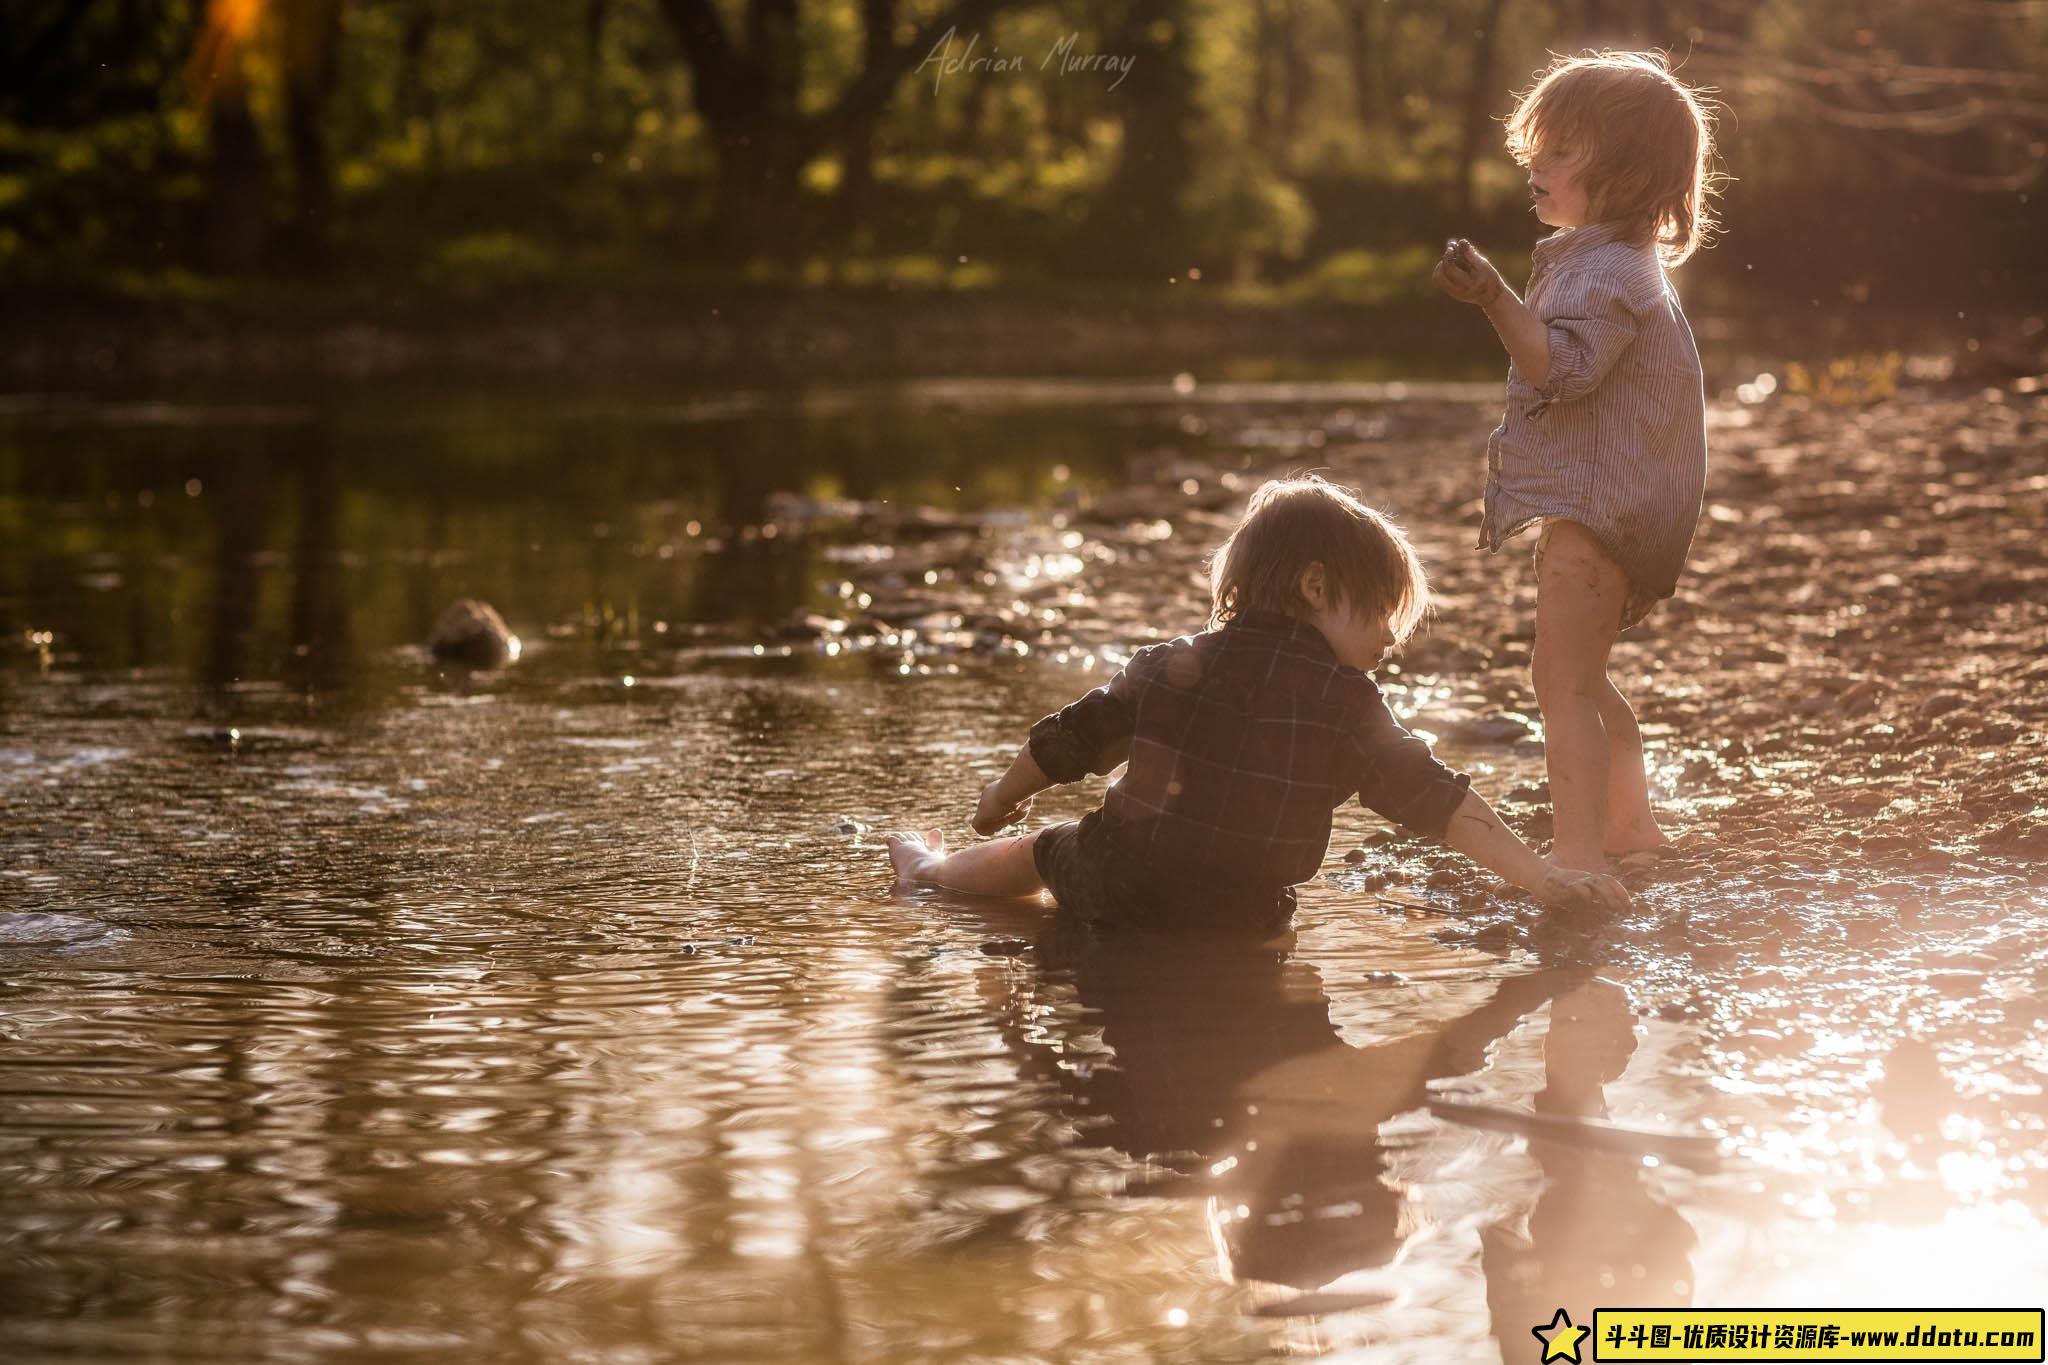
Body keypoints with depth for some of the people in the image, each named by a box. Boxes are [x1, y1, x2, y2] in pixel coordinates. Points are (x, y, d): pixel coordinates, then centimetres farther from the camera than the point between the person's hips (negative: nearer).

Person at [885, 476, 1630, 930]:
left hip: (1115, 891, 3)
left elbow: (1067, 739, 13)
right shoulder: (1344, 700, -9)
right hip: (1238, 921, -3)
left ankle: (932, 871, 60)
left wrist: (1003, 797, 32)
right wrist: (1541, 877, -12)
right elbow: (1437, 799, -14)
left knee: (1045, 849, 33)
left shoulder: (1170, 664, 3)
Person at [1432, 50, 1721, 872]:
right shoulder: (1609, 262, 16)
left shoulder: (1606, 271, -18)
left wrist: (1495, 300, -41)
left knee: (1565, 683, -14)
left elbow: (1563, 367, -32)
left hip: (1595, 503, -12)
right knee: (1583, 679, 24)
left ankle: (1578, 852, -17)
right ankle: (1629, 823, 36)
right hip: (1586, 502, 12)